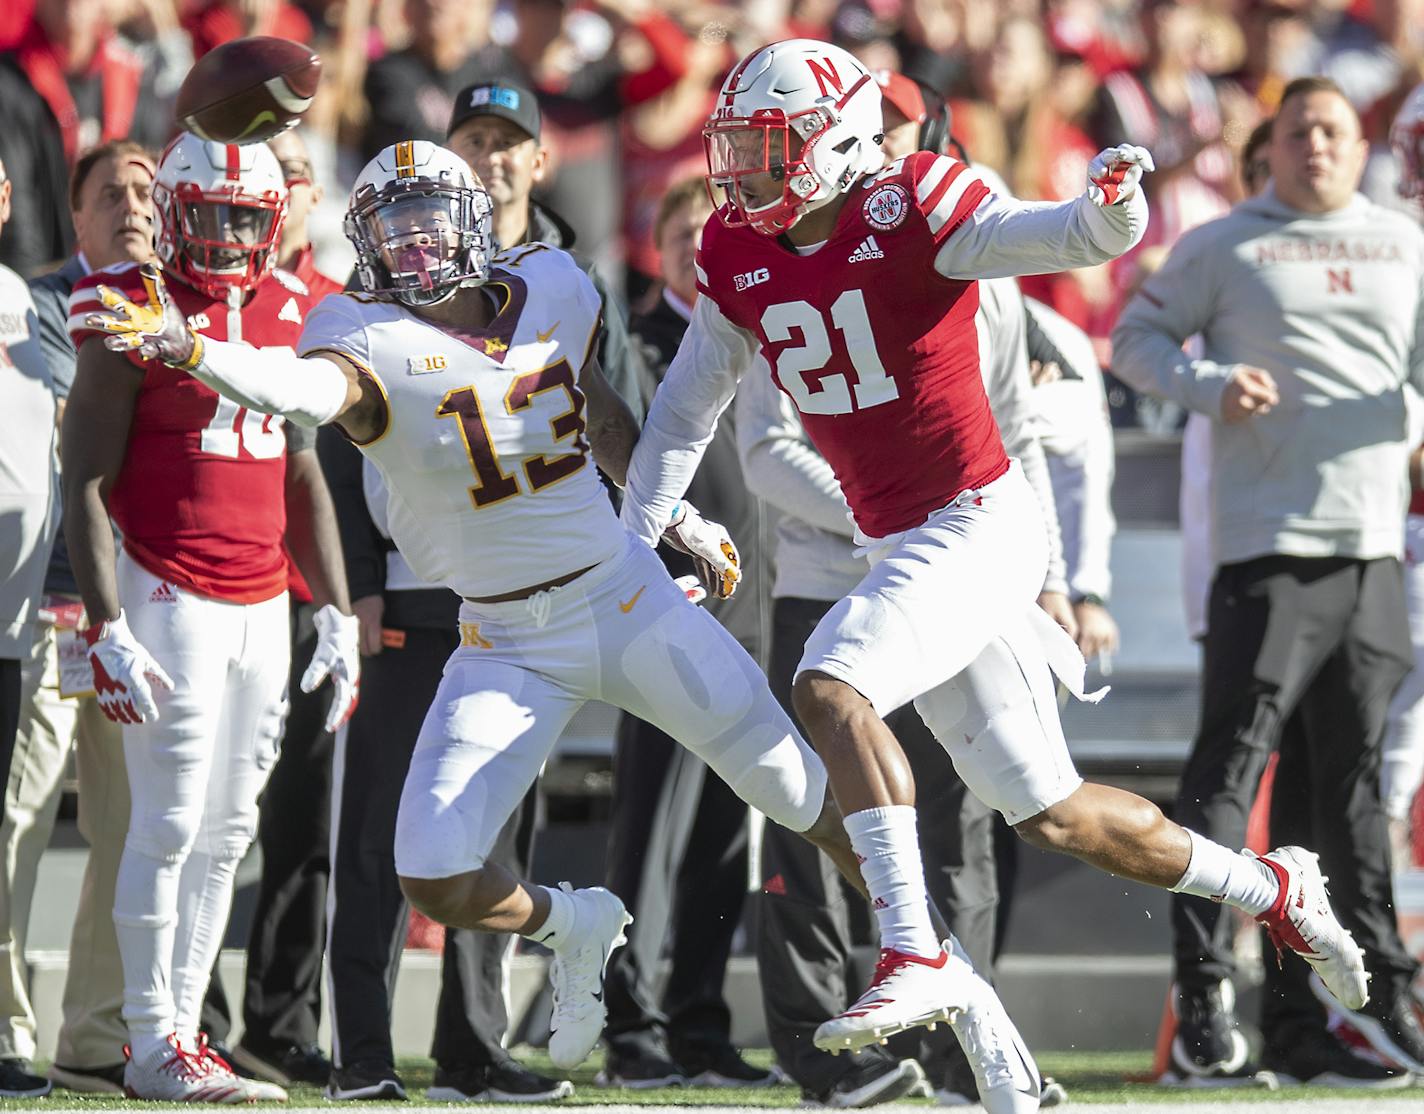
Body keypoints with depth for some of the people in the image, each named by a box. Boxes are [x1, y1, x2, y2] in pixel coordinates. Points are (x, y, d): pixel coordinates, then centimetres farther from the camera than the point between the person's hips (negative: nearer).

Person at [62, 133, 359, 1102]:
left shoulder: (288, 315, 11)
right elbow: (86, 486, -9)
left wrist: (338, 614, 14)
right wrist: (107, 627, -16)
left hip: (262, 607, 6)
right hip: (170, 597, -6)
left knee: (227, 831, 6)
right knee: (173, 823, -7)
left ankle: (183, 1029, 12)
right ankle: (153, 1045, -2)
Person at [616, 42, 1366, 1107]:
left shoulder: (908, 213, -15)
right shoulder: (739, 258, 6)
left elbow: (1067, 237, -26)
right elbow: (687, 410, 18)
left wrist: (1110, 200, -48)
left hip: (982, 525, -8)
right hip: (899, 546, 8)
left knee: (829, 687, -28)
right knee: (1052, 814, 10)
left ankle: (915, 955, -28)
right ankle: (1275, 890, 28)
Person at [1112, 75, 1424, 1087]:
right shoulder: (1223, 247, 4)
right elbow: (1136, 336, 6)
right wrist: (1212, 384, -12)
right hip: (1269, 545, -5)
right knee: (1232, 764, -12)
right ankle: (1204, 986, -13)